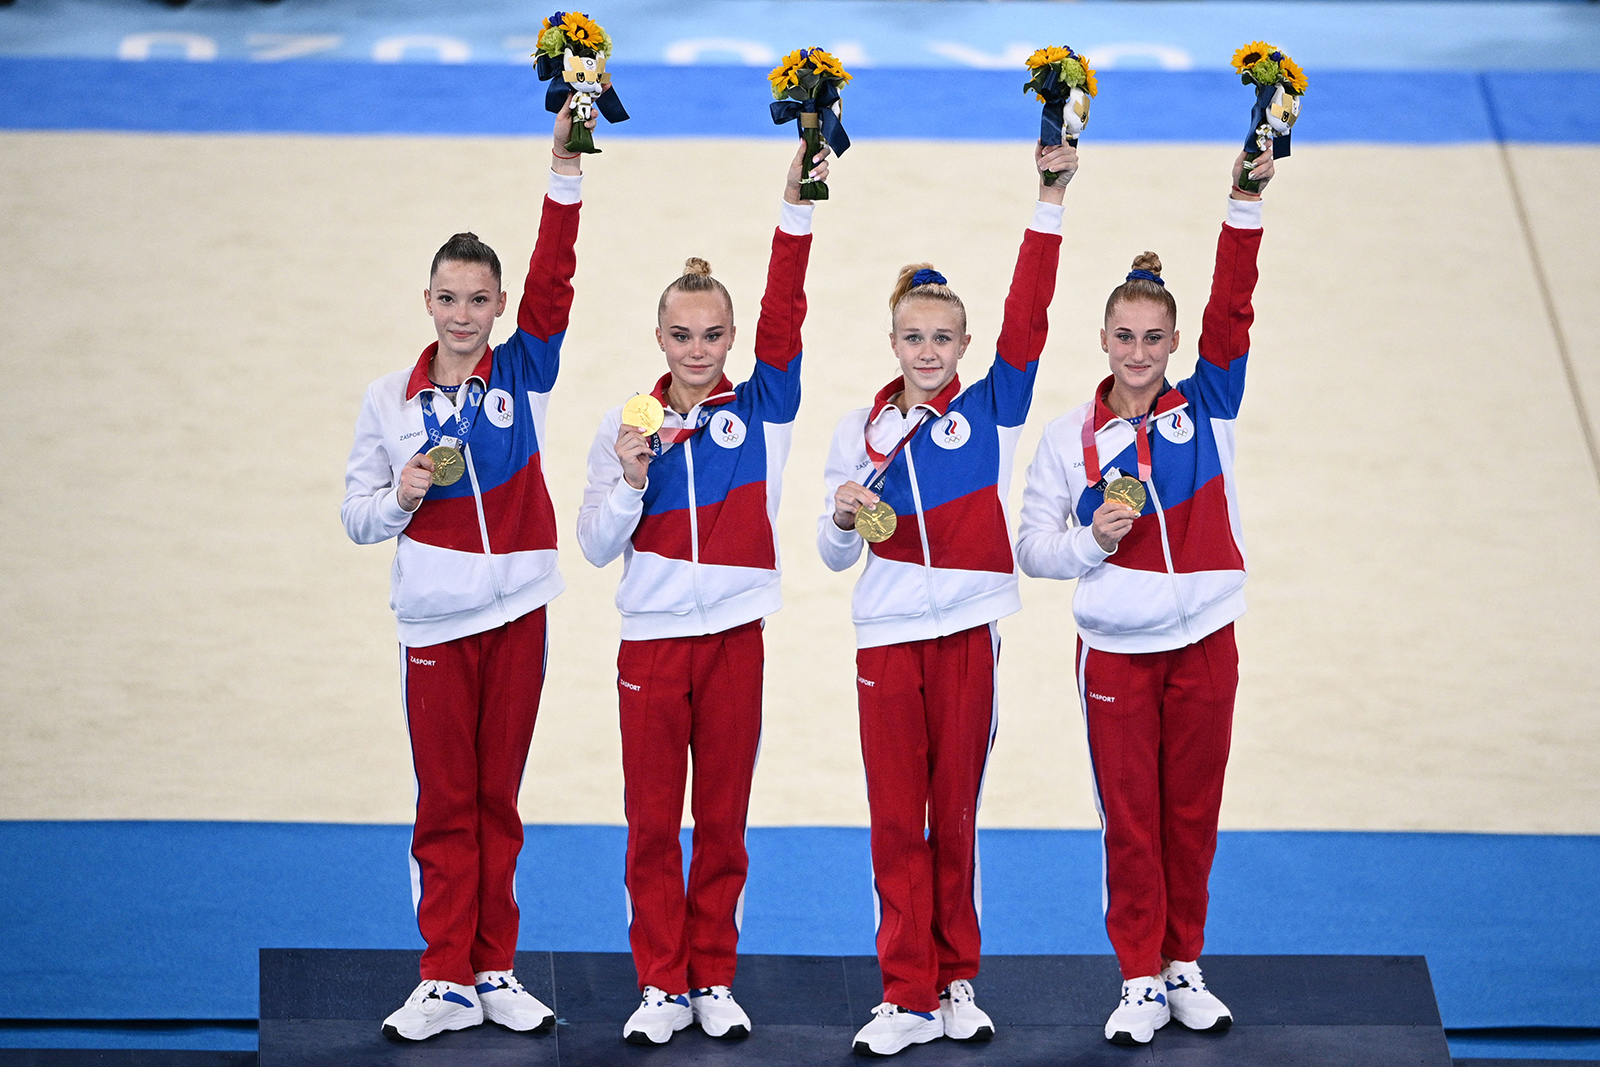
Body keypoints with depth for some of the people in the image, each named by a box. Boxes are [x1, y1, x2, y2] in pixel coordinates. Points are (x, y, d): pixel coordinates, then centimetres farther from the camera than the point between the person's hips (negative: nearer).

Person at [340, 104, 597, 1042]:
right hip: (436, 620, -1)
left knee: (498, 800, 7)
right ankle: (447, 982, 3)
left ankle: (495, 972, 12)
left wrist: (567, 169, -18)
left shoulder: (523, 374, 4)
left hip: (518, 610, 1)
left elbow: (553, 279, -9)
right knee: (447, 806, 0)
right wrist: (401, 496, -15)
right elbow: (358, 516, 7)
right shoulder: (392, 400, 4)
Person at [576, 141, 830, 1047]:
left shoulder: (760, 409, 2)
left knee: (724, 818, 5)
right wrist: (629, 481, -15)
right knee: (653, 819, 2)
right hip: (652, 639, 0)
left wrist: (798, 207, -18)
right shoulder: (628, 424, 3)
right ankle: (663, 987, 9)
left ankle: (714, 979, 14)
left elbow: (784, 313, -11)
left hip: (736, 635, 0)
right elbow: (596, 547, 2)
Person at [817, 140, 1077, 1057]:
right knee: (896, 819, 0)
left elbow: (1028, 316, -9)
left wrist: (1052, 203, -15)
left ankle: (958, 982, 16)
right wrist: (842, 519, -13)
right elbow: (836, 557, 10)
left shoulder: (991, 410, 4)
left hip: (968, 629, -1)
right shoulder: (861, 429, 8)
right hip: (888, 635, 1)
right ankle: (909, 996, 4)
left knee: (955, 815, 5)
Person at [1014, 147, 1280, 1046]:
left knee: (1192, 814, 8)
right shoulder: (1073, 437, 0)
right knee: (1130, 820, 2)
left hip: (1204, 642, 1)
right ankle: (1141, 982, 9)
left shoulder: (1207, 407, 1)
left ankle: (1185, 967, 20)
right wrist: (1092, 539, -17)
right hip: (1116, 651, -1)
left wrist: (1246, 209, -20)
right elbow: (1032, 547, 2)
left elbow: (1233, 313, -12)